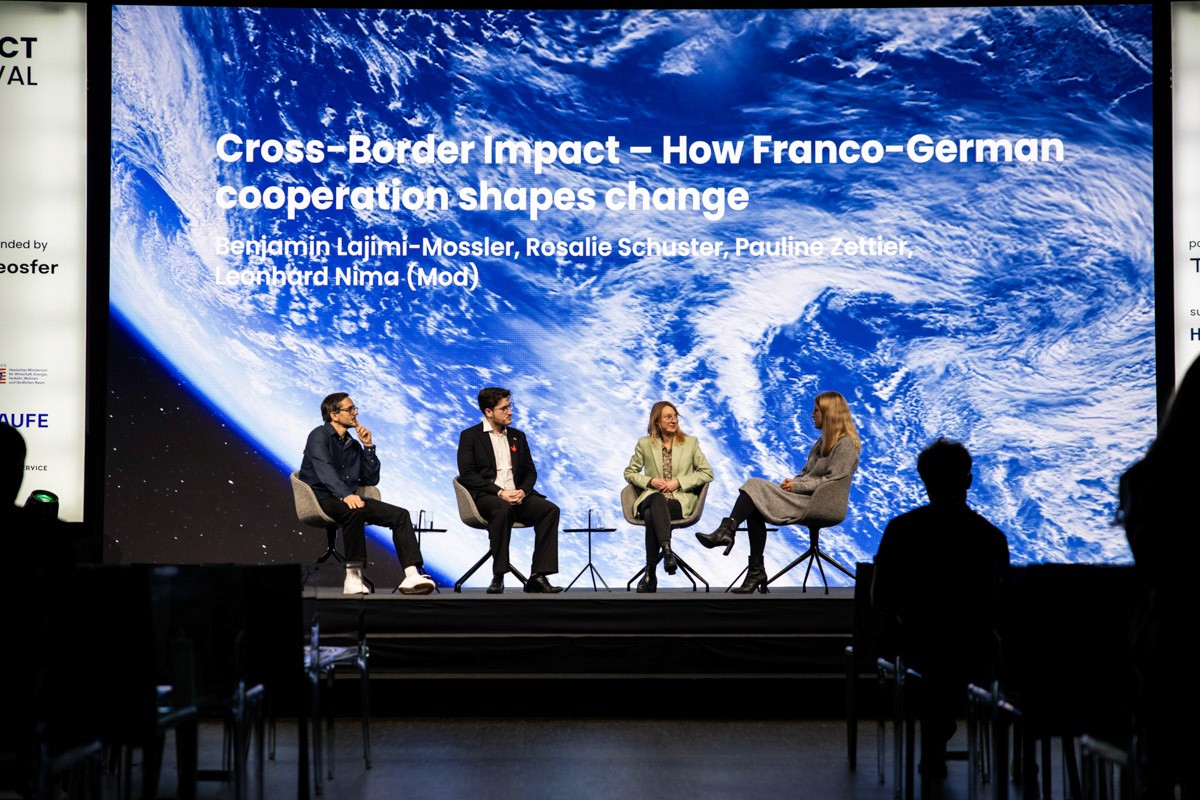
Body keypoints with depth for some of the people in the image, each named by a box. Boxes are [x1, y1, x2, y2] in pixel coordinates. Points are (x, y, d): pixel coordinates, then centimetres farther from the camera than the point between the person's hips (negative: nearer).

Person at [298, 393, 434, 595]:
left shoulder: (353, 444, 21)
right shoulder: (319, 436, -3)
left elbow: (371, 479, 16)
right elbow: (324, 470, -21)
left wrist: (368, 447, 7)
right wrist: (345, 494, -36)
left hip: (350, 499, 8)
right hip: (323, 500, -8)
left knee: (400, 514, -12)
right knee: (354, 510, -40)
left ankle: (412, 575, -25)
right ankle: (353, 576, -35)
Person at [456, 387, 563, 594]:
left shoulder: (517, 437, 21)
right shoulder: (470, 436, 5)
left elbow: (530, 471, 17)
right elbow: (467, 475, -6)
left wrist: (523, 490, -6)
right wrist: (499, 492, -16)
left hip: (517, 497, 5)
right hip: (486, 497, -5)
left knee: (550, 509, -23)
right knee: (502, 508, -40)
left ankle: (538, 576, -28)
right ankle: (498, 576, -33)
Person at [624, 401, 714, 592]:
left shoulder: (690, 442, 11)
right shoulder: (644, 444, 12)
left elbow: (707, 473, 8)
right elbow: (629, 473, 16)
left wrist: (679, 482, -6)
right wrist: (650, 481, -4)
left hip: (680, 501, -1)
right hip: (651, 499, 1)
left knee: (651, 514, -37)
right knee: (657, 499, -41)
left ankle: (651, 572, -41)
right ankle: (667, 550, -56)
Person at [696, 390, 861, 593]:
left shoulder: (846, 445, -7)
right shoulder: (824, 441, 24)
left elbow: (832, 480, -16)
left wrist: (797, 486, -15)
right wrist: (793, 481, 3)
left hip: (816, 503, -9)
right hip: (802, 499, 9)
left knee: (755, 487, -20)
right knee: (754, 509, -18)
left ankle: (726, 532, -20)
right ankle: (756, 571, -21)